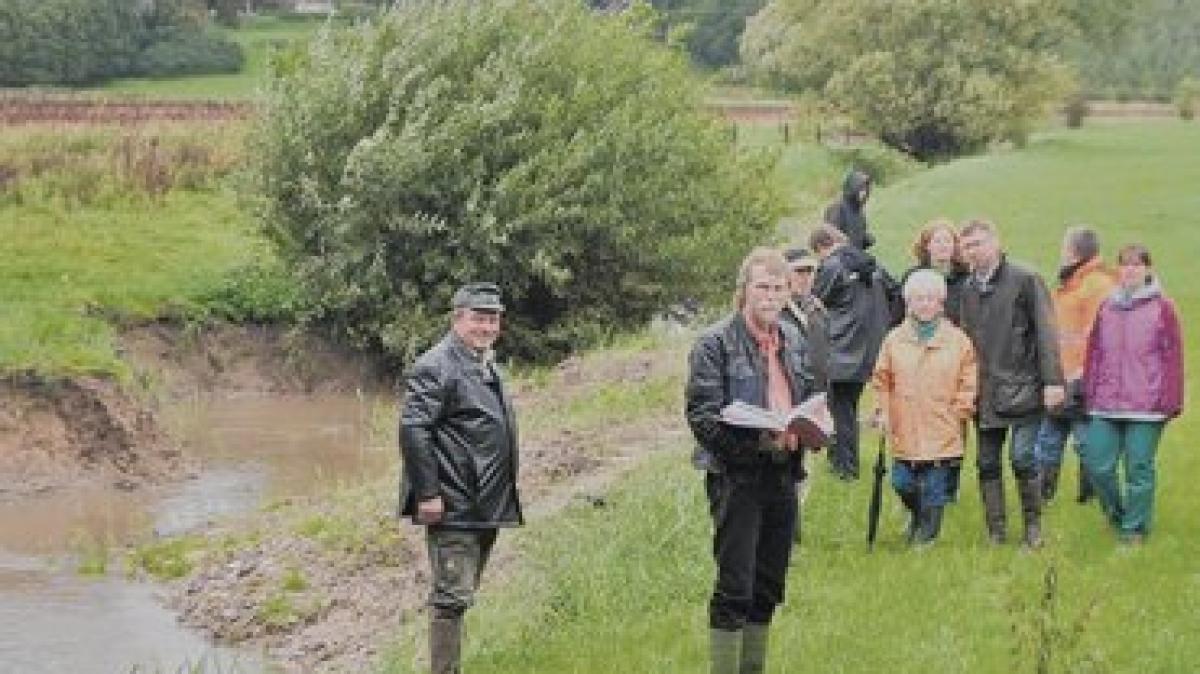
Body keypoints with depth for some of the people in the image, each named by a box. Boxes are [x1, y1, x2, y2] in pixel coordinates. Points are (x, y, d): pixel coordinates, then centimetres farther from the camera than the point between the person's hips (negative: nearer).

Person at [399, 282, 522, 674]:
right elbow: (412, 430, -19)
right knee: (452, 597, -8)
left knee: (462, 595, 15)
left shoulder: (488, 366, 18)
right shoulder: (436, 366, -12)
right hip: (453, 508, -9)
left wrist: (506, 500, 24)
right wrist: (427, 494, -22)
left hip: (487, 507, 9)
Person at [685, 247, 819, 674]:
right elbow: (703, 414, -15)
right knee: (734, 586, -6)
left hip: (782, 472, 7)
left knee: (769, 585, 13)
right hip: (737, 475, -7)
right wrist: (758, 439, -26)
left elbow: (808, 395, 24)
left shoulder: (793, 340, 12)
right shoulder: (715, 343, -9)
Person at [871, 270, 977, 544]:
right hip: (904, 434, 2)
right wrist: (883, 411, 2)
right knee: (903, 485, 7)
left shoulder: (958, 340, -2)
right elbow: (881, 379, 10)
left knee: (934, 492, 1)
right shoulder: (895, 339, 3)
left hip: (942, 436, -2)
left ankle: (926, 535, 17)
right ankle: (917, 515, 37)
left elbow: (969, 383, 4)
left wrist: (959, 412, -1)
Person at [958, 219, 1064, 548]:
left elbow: (1045, 332, -7)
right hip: (984, 394, 6)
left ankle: (1033, 526, 8)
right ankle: (996, 533, 13)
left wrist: (1052, 380, -13)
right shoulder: (967, 289, 12)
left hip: (1021, 387, -6)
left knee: (1022, 459, -8)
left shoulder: (1025, 280, -5)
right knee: (988, 464, 6)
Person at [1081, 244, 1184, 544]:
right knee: (1098, 465, 2)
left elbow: (1173, 358, -1)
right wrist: (1089, 392, 10)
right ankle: (1116, 516, 25)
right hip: (1105, 405, 4)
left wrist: (1170, 400, -6)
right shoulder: (1106, 308, 12)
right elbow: (1093, 354, 15)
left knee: (1139, 468, 0)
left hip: (1146, 405, -4)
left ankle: (1135, 528, 13)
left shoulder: (1162, 308, 0)